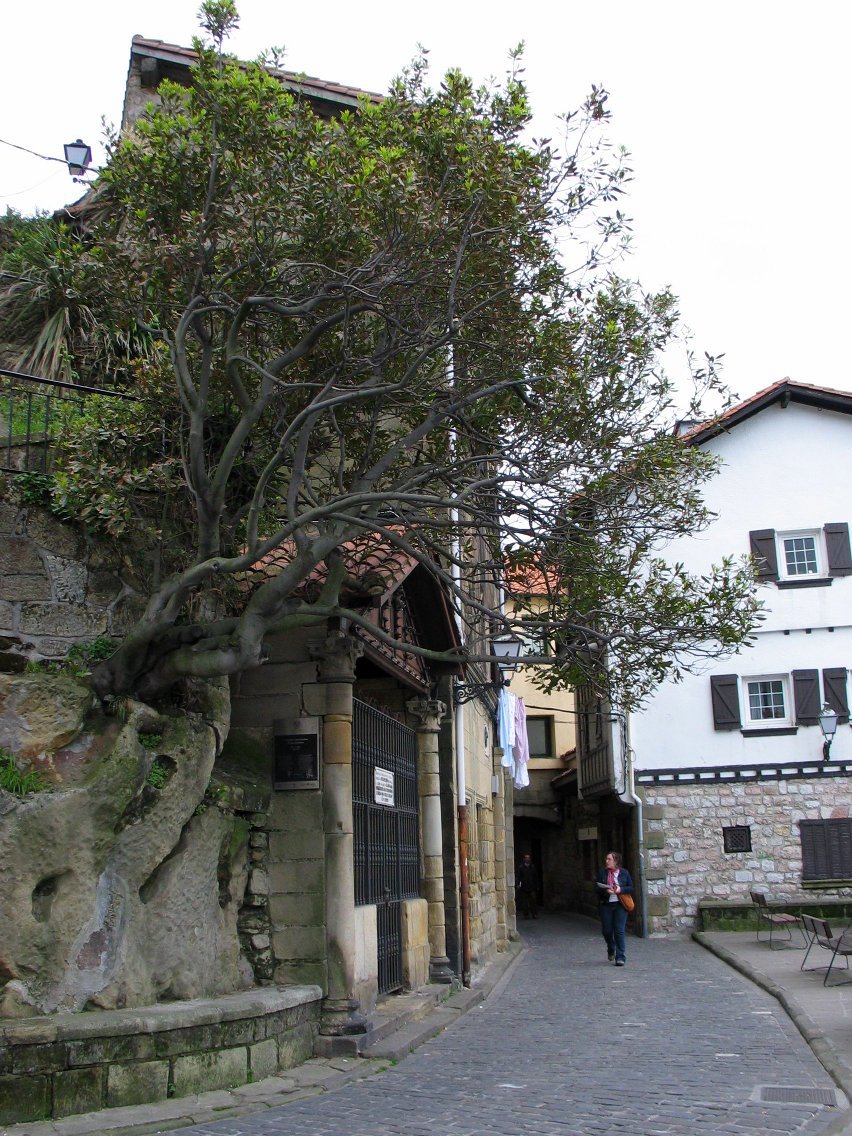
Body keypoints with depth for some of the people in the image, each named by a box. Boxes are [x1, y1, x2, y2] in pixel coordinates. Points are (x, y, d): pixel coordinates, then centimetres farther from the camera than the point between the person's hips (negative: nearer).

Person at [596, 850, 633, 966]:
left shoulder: (624, 873, 3)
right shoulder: (602, 873, 4)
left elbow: (630, 888, 4)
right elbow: (597, 888, 1)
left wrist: (621, 889, -15)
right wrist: (606, 891, -19)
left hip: (620, 905, -2)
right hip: (606, 905, 2)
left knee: (619, 931, -8)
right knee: (606, 930, 6)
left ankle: (620, 957, -1)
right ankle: (611, 949, 36)